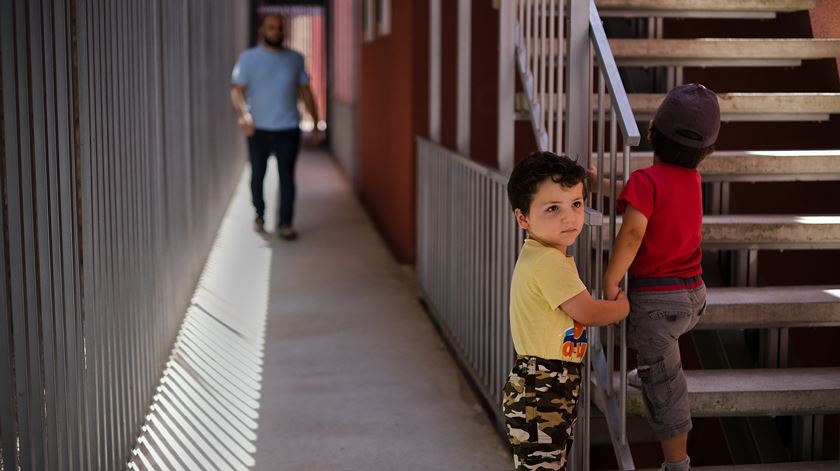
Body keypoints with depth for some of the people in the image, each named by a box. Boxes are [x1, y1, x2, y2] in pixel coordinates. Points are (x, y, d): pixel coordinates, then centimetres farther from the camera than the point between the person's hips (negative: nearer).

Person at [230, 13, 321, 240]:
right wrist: (243, 115, -28)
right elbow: (237, 91, -9)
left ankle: (285, 224, 2)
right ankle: (259, 215, 31)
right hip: (258, 129, 0)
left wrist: (315, 123, 11)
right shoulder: (248, 58, -1)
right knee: (258, 175, 11)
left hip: (288, 129, 1)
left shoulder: (295, 59, 7)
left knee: (287, 176, -3)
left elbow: (306, 92, 13)